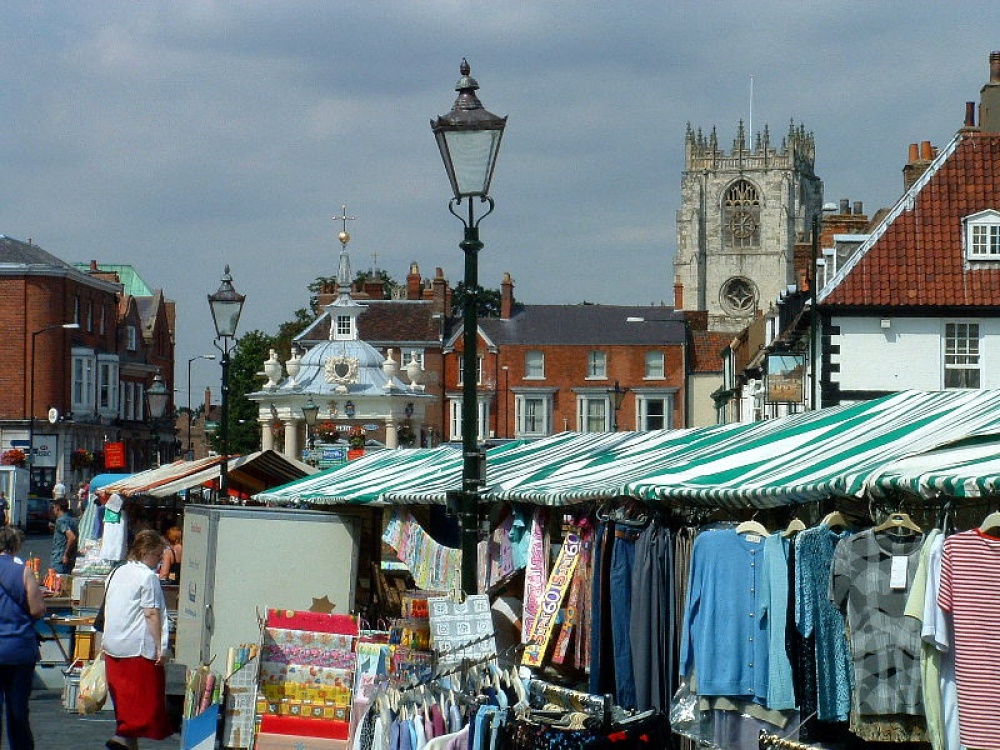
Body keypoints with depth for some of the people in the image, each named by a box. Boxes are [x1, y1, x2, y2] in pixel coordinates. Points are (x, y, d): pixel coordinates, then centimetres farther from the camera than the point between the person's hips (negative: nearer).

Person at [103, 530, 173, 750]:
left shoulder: (116, 573, 14)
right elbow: (151, 614, -15)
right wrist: (160, 647, -13)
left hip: (113, 647, 8)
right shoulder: (147, 577, -11)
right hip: (139, 648, -8)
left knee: (124, 697, 13)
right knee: (146, 698, -5)